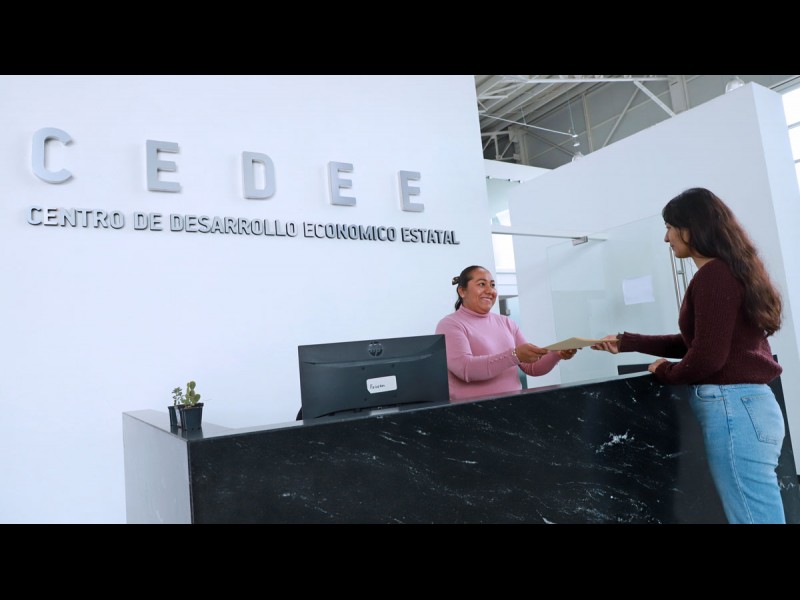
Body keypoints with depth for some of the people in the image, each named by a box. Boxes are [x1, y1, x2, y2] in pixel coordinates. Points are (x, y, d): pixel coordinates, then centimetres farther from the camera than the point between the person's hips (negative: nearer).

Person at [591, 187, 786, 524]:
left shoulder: (713, 274, -16)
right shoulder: (730, 269, 15)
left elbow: (707, 357, -20)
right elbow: (693, 342, 19)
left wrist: (666, 372, 0)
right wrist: (627, 343, 19)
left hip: (732, 407, -10)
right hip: (747, 402, 10)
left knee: (754, 515, -1)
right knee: (757, 513, 16)